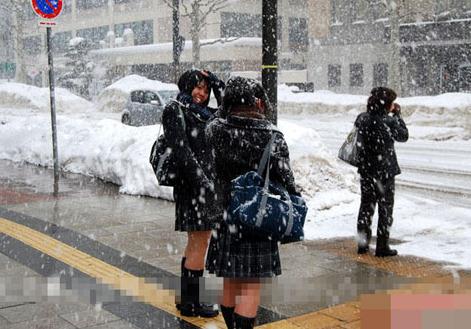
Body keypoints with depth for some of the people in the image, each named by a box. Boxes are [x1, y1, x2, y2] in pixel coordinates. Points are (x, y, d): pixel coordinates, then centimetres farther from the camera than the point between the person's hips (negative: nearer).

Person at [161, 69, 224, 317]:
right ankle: (192, 303, 5)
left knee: (195, 242, 14)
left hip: (206, 183, 9)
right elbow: (181, 150, -16)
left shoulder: (203, 113, 15)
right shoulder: (175, 110, -8)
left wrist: (211, 78, 10)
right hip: (194, 184, -9)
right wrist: (202, 182, -19)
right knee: (201, 243, -5)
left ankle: (186, 299, 24)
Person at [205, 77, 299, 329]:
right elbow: (285, 180, -11)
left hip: (225, 216, 4)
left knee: (230, 283, 18)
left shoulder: (216, 130, -5)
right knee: (251, 286, 4)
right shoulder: (271, 136, -12)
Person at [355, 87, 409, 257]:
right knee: (385, 208, 6)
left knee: (366, 206, 15)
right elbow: (404, 136, -3)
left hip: (366, 171, 5)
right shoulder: (389, 121, -17)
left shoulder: (361, 118, -2)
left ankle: (362, 243, 21)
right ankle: (382, 246, 9)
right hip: (385, 171, -5)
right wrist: (397, 115, 4)